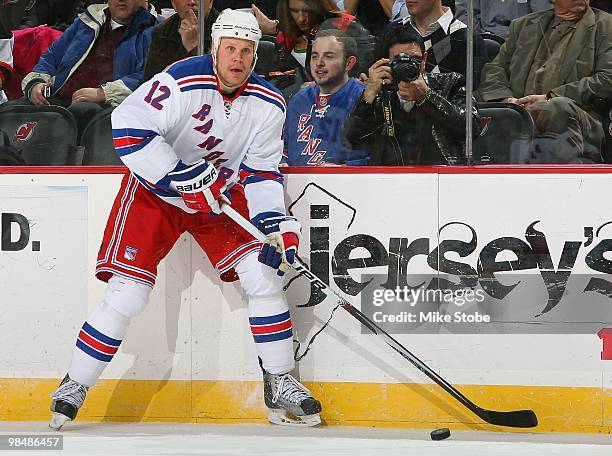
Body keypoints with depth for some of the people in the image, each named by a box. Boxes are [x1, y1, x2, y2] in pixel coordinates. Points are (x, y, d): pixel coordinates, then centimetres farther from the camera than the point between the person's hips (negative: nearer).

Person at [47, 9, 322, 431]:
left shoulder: (268, 103, -9)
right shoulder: (183, 82, -25)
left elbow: (262, 171, -3)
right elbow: (129, 128, -30)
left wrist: (275, 222, -18)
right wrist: (183, 178, -31)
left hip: (222, 193, 5)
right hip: (155, 192, -4)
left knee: (264, 274, -9)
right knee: (127, 293, -12)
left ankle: (280, 384, 5)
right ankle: (74, 387, 4)